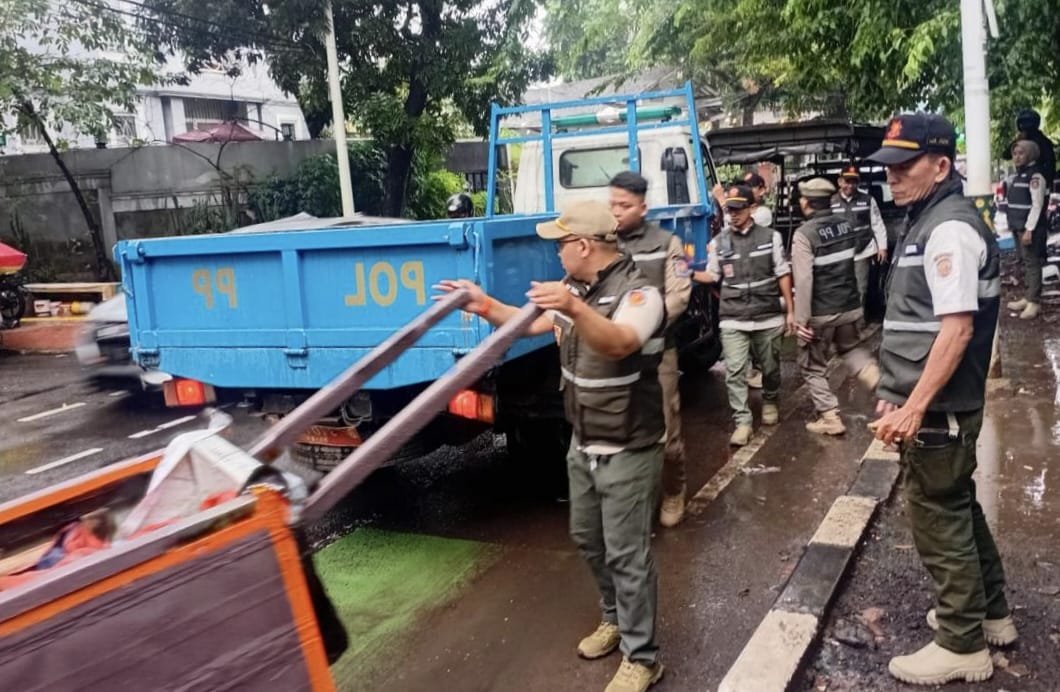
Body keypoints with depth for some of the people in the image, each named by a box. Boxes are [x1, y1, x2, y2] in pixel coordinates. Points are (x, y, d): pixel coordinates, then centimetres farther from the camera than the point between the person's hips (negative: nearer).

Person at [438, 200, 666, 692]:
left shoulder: (639, 293, -22)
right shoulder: (576, 289, 5)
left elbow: (618, 343, -41)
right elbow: (531, 324, 14)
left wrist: (576, 309, -58)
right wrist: (485, 306, 2)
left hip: (628, 453, -9)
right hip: (584, 446, 9)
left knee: (626, 554, -1)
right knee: (588, 539, 20)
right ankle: (615, 619, 42)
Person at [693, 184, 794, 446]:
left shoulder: (771, 237, 2)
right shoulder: (718, 242, 4)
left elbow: (783, 275, 5)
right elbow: (712, 276, 8)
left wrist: (790, 311, 3)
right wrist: (689, 273, -11)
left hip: (768, 317, 0)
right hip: (733, 320, 0)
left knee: (770, 367, 14)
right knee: (734, 372, -9)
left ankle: (770, 402, 41)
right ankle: (742, 422, -4)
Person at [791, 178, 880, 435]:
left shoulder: (804, 234, -18)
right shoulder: (846, 225, 3)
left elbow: (803, 280, -22)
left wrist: (801, 319, -19)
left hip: (820, 313, -6)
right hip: (850, 306, 6)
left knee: (813, 366, 11)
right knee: (850, 348, 30)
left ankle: (830, 418, 11)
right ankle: (880, 381, 8)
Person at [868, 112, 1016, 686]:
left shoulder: (949, 229, -18)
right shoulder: (928, 222, 13)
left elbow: (957, 327, -25)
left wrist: (913, 408, -26)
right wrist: (899, 393, 20)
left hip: (938, 408, -10)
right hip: (936, 403, 10)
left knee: (938, 520, 1)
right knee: (957, 508, 21)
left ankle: (962, 645, 17)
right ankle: (990, 614, 37)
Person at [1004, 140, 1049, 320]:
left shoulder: (1035, 176, -11)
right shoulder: (1016, 176, 16)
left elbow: (1037, 205, -16)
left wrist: (1029, 229, -21)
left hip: (1030, 228, -9)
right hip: (1018, 227, 9)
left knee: (1032, 263, -7)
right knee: (1025, 262, 13)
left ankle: (1034, 302, -6)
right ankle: (1027, 297, 20)